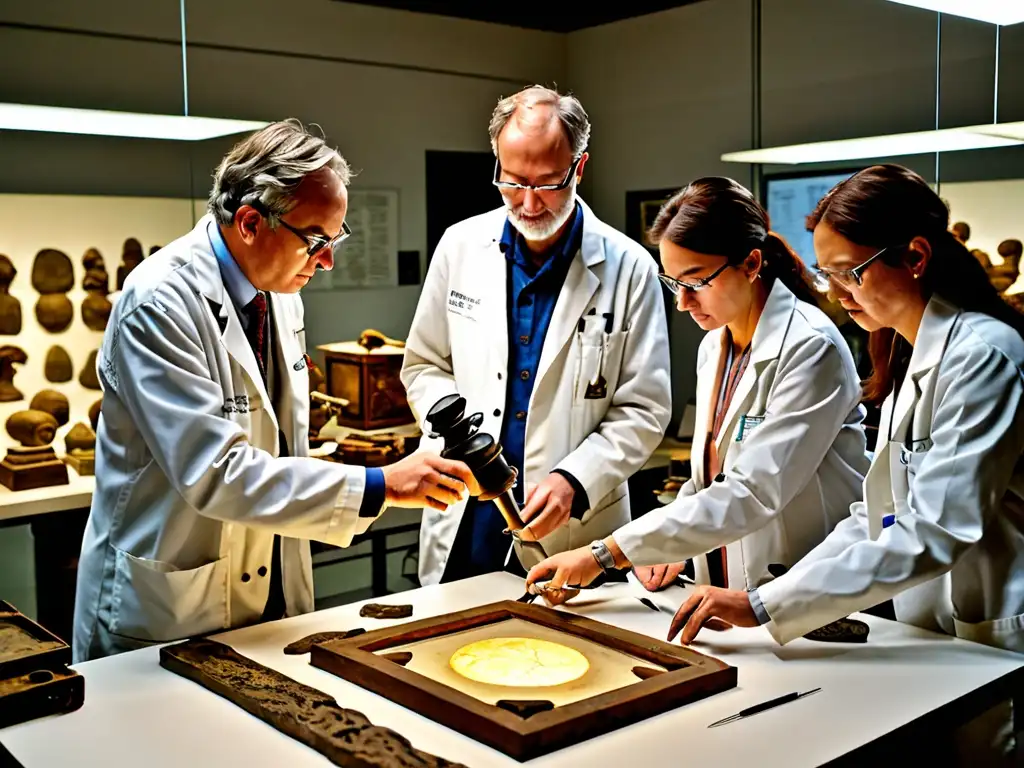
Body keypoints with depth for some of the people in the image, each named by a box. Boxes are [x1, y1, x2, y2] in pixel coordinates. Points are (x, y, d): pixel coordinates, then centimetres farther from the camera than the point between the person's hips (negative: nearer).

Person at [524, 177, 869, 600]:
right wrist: (668, 548, -1)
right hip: (726, 592, 6)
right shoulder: (713, 347, 9)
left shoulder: (810, 348, -15)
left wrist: (605, 555, -24)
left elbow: (754, 493, -22)